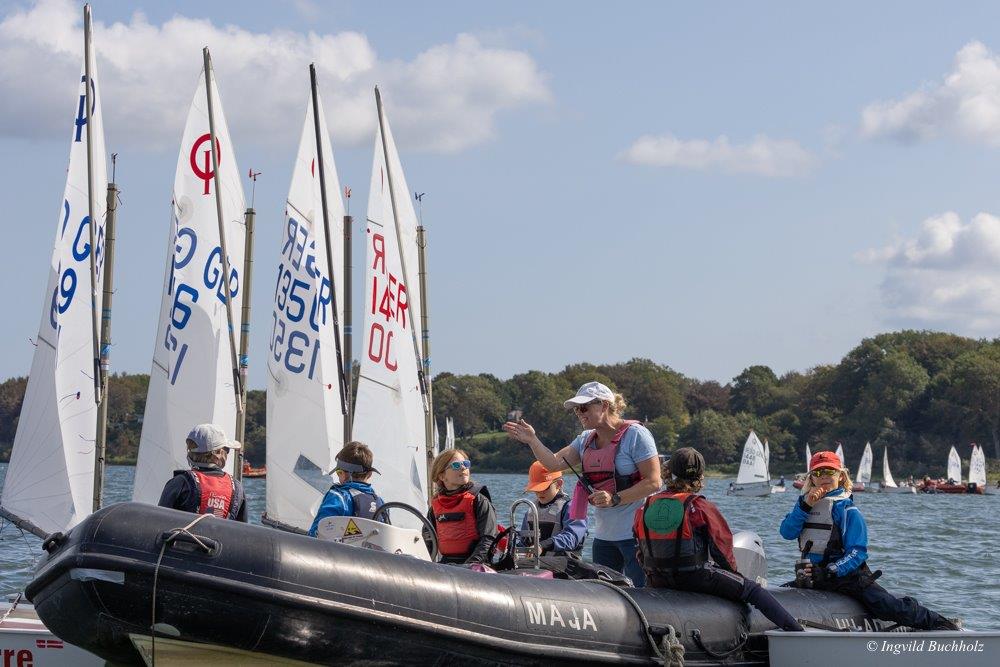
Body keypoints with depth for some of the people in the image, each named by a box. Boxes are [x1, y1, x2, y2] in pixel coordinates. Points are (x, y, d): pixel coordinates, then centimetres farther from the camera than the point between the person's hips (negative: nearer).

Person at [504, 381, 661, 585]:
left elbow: (654, 482, -14)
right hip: (604, 535, 8)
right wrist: (531, 440, -9)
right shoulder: (586, 440, 14)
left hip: (634, 534, -8)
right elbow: (554, 463, 5)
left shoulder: (635, 434, -9)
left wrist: (615, 499, -22)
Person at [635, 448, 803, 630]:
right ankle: (794, 628, 5)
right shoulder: (701, 507, -10)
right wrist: (733, 572, 16)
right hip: (696, 578, -5)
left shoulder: (644, 509, 3)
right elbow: (721, 546, -2)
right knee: (752, 589, 8)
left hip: (656, 583, 5)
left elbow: (642, 554, 10)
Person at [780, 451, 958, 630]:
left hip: (847, 573, -5)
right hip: (811, 573, 5)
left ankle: (939, 623, -8)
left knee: (887, 606, -18)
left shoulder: (847, 509, -7)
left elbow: (857, 552, -13)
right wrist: (805, 506, -15)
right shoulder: (805, 503, 10)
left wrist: (830, 572, -26)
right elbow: (787, 532, -3)